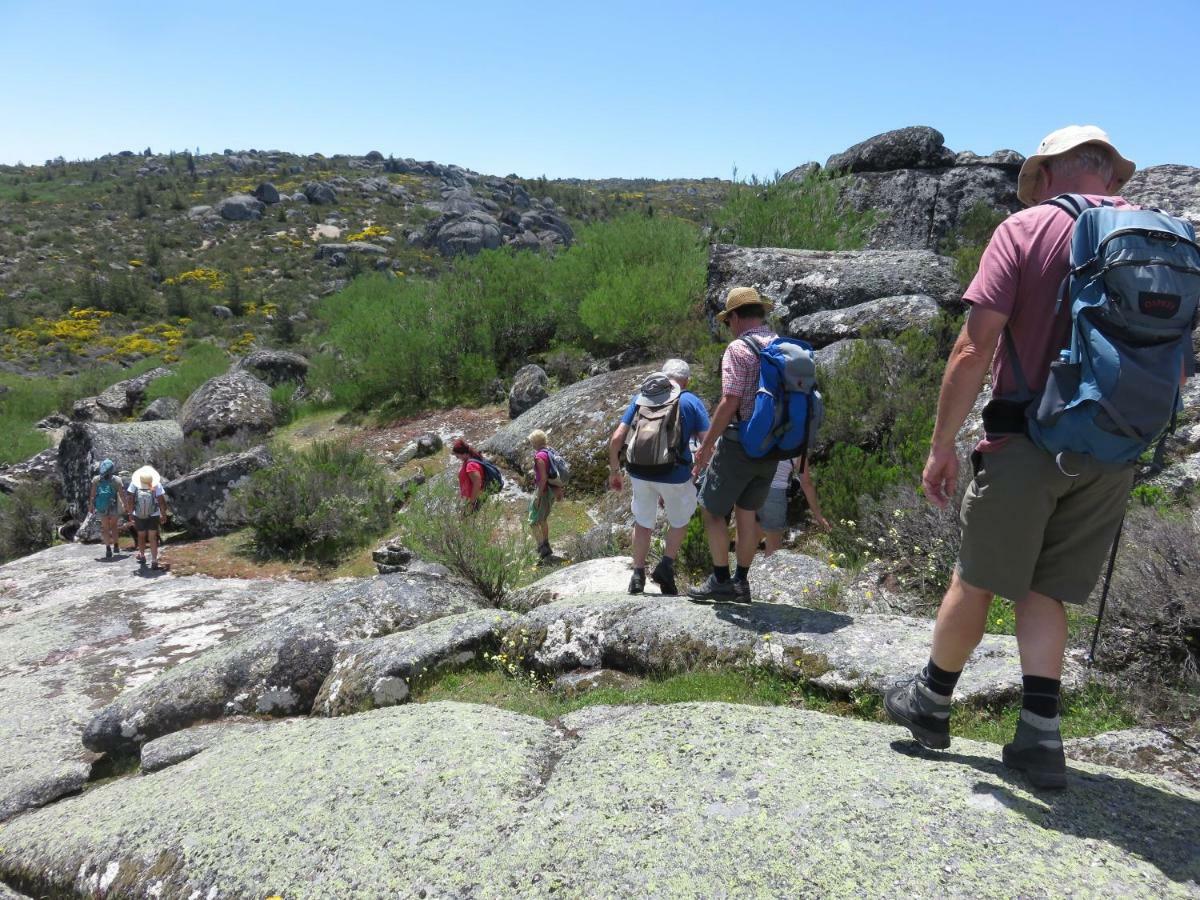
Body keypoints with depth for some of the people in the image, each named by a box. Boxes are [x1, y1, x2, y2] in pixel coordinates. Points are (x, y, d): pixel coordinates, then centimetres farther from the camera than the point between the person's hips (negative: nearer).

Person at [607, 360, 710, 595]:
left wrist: (614, 471, 13)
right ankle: (666, 567, 16)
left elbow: (616, 439, 2)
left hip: (640, 473, 3)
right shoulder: (692, 401, 1)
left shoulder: (640, 398, 8)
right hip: (675, 476, -2)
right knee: (680, 520, 23)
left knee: (643, 523, 21)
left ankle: (638, 575, 23)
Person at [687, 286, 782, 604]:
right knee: (747, 513, 15)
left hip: (740, 444, -7)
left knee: (712, 510, 5)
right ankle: (741, 583, 21)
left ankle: (721, 580, 6)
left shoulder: (739, 349, -13)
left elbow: (729, 403, -19)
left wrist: (706, 445, -13)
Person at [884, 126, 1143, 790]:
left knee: (976, 580, 9)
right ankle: (1039, 737, 9)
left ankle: (930, 702, 26)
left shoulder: (1026, 228, -6)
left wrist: (942, 444, -9)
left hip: (1028, 440, -4)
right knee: (1045, 591, 13)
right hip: (1113, 455, 5)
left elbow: (975, 347, -14)